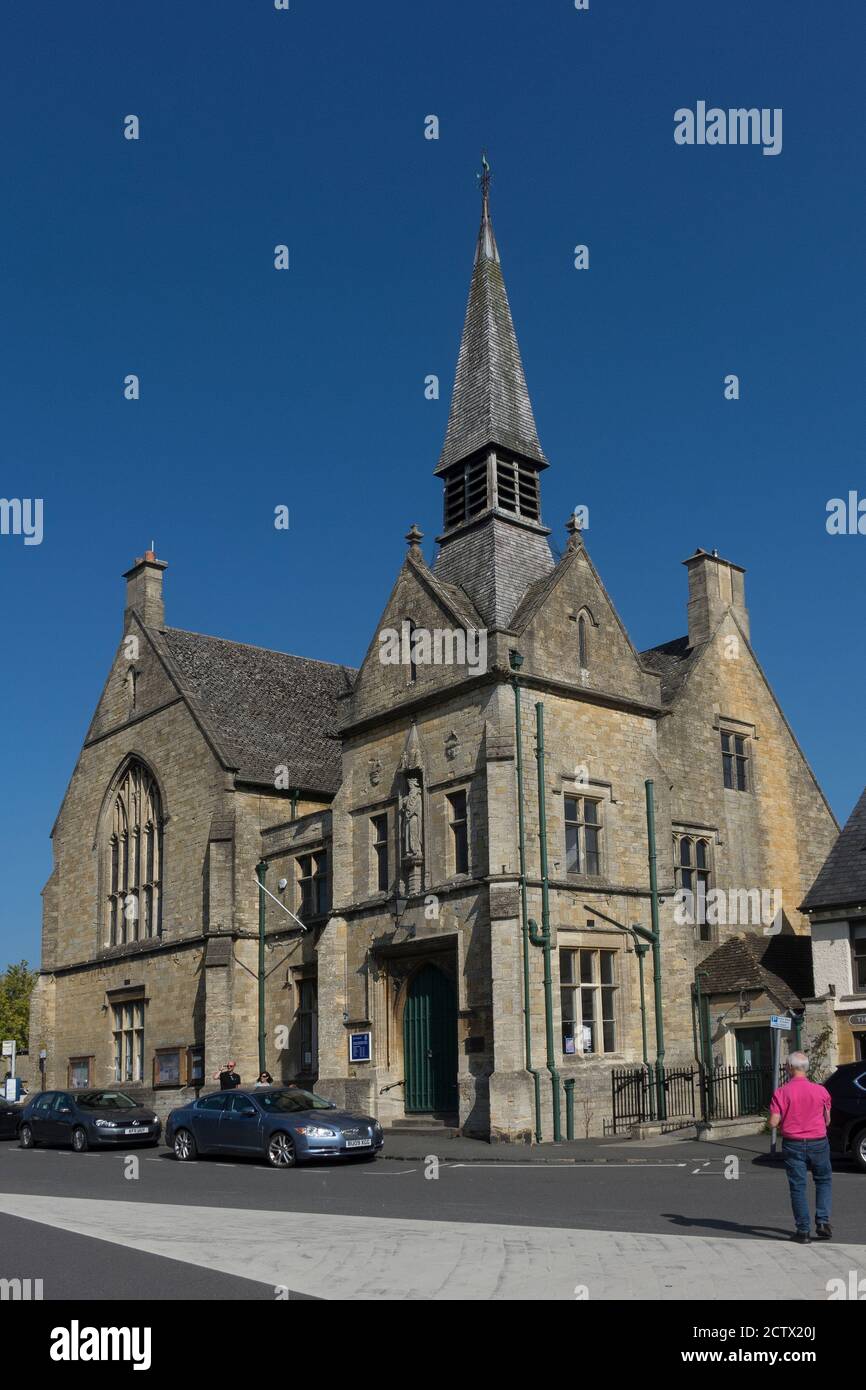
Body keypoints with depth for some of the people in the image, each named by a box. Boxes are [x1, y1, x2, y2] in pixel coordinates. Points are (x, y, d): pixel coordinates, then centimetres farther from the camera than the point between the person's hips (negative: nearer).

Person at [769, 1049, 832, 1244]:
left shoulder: (781, 1092, -11)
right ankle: (823, 1222, 9)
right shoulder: (821, 1091, -5)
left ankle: (803, 1230, 8)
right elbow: (827, 1120, 6)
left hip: (793, 1144, -1)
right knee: (824, 1181, 20)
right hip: (818, 1143, 1)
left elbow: (773, 1123, -13)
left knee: (798, 1187, 7)